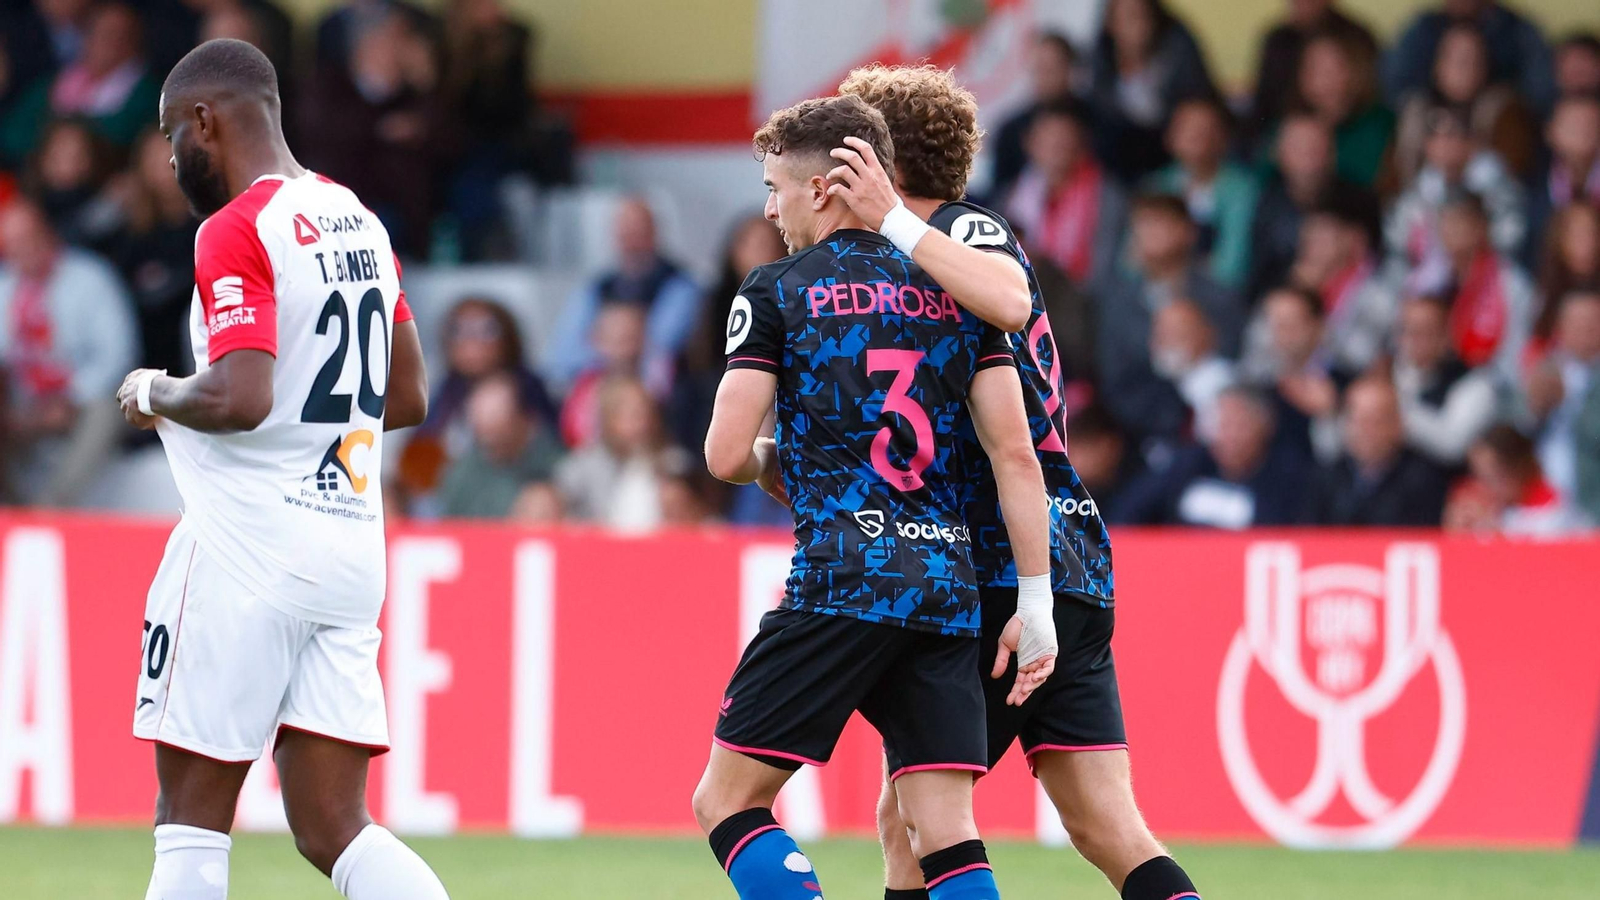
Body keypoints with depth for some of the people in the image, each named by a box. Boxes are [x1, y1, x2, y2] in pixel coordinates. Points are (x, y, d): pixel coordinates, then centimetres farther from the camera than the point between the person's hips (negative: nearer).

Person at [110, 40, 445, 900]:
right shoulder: (360, 223, 13)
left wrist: (157, 393, -5)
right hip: (352, 549, 8)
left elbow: (238, 400, -23)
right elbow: (407, 398, 20)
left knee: (191, 813, 2)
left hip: (247, 548, -8)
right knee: (334, 830, 5)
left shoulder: (235, 233, -12)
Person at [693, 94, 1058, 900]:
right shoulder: (955, 294, 14)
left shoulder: (776, 291, 2)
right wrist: (1035, 603, 8)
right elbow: (1015, 453, 7)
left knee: (727, 802, 4)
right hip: (947, 588, 5)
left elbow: (725, 455, -3)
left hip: (841, 583, -5)